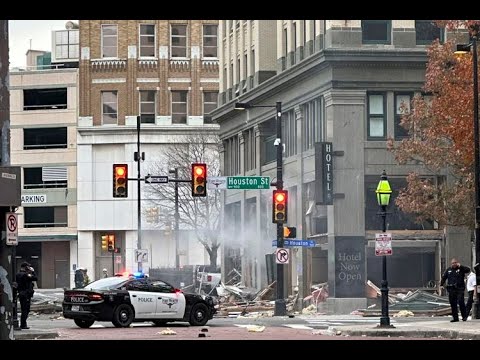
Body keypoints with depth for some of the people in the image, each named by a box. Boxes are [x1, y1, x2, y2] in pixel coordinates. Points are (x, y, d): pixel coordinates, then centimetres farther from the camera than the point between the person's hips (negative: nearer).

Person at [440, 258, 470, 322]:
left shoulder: (461, 269, 2)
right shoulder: (449, 270, 15)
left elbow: (468, 270, -14)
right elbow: (444, 277, 19)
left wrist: (460, 266, -21)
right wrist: (441, 284, 9)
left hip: (460, 289, -4)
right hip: (451, 289, 4)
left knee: (461, 302, -12)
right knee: (453, 304, 5)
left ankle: (464, 316, -2)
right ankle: (455, 317, 11)